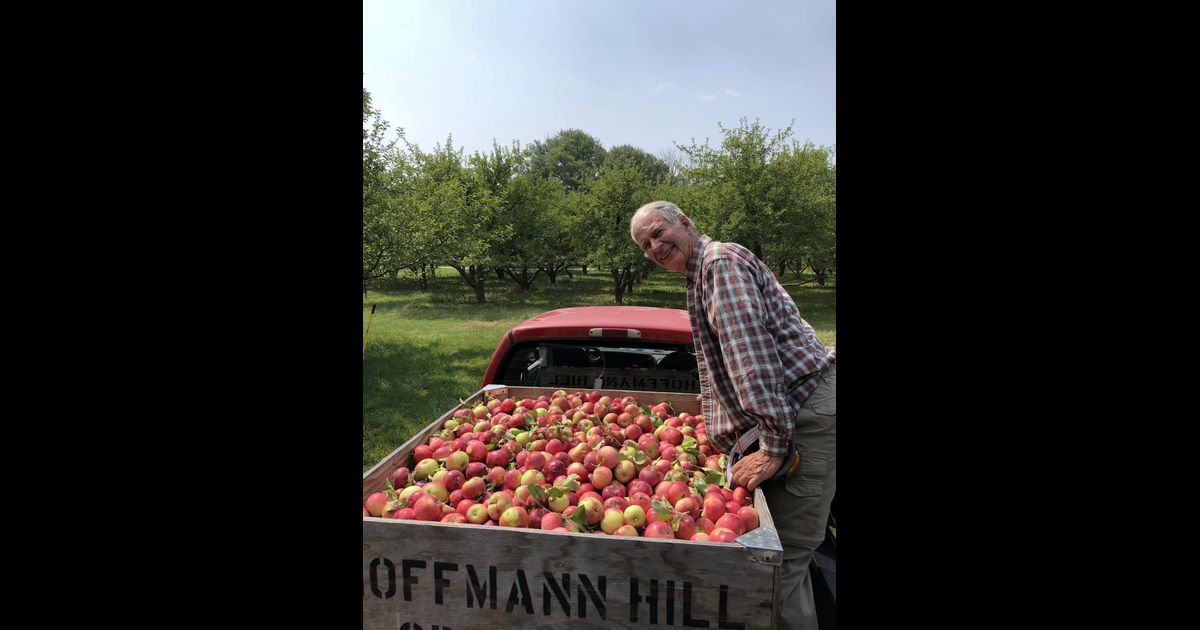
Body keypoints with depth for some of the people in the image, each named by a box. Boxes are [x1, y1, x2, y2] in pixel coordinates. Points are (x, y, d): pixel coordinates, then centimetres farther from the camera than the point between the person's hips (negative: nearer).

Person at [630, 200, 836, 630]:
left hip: (808, 412, -10)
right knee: (780, 553, 16)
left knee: (783, 556, -6)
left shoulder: (721, 261, -11)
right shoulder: (701, 277, 22)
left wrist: (773, 447, -24)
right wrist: (721, 439, 29)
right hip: (791, 414, 10)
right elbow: (716, 368, 30)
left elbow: (753, 355, -22)